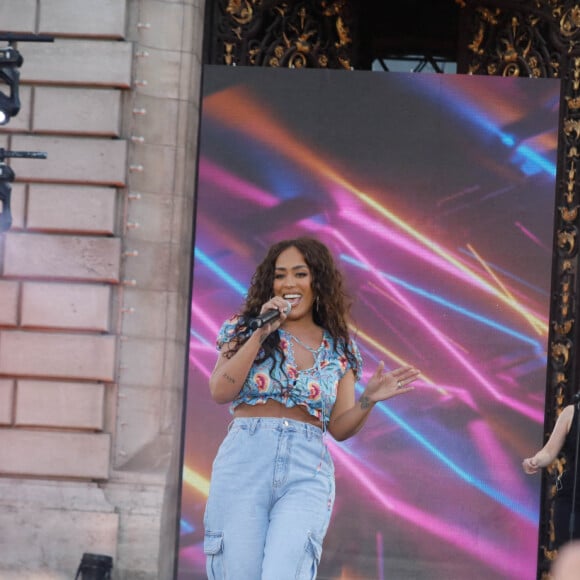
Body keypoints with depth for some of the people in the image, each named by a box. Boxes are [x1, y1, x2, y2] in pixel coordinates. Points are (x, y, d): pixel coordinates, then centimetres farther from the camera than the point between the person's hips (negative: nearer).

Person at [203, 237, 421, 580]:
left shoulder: (338, 349, 13)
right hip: (244, 463, 0)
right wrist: (260, 334, -9)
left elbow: (339, 427, 13)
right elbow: (220, 392, -5)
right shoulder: (246, 329, 9)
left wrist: (369, 400, -6)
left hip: (307, 474, 0)